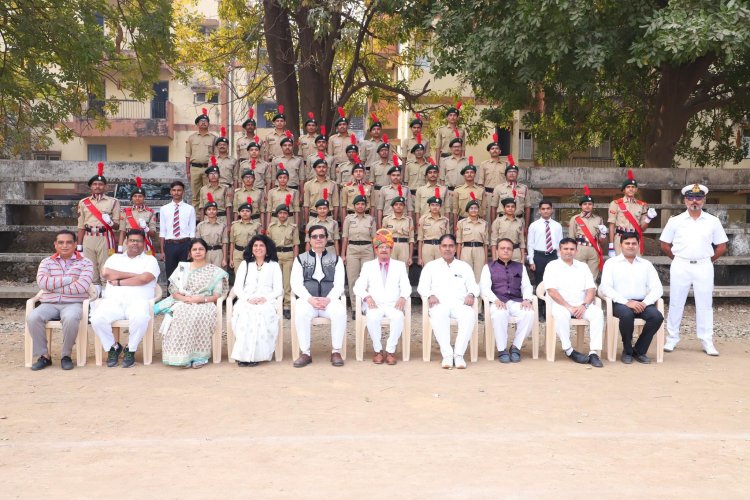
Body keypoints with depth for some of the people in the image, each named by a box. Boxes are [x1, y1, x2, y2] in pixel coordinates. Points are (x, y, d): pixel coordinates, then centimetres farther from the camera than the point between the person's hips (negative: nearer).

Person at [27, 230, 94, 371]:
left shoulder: (85, 263, 5)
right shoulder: (47, 262, 14)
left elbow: (82, 287, -12)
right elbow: (42, 282, -6)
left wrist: (53, 285, -5)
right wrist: (68, 279, -9)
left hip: (73, 304, -3)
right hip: (49, 304, 3)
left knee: (70, 318, -36)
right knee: (32, 318, -27)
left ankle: (66, 355, -14)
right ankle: (43, 356, -10)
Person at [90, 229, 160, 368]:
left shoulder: (150, 260, 16)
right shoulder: (115, 258, 25)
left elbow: (144, 279, -5)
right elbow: (105, 273, 3)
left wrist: (119, 282, -1)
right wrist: (133, 275, -1)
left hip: (137, 301, -2)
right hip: (113, 301, 3)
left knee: (140, 318, -37)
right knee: (97, 319, -28)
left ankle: (131, 350, -11)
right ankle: (113, 347, -1)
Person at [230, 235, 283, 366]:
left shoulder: (274, 265, 19)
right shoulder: (245, 264, 23)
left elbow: (278, 289, 8)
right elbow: (237, 288, 12)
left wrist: (265, 298, -11)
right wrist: (247, 298, -8)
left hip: (266, 302, -1)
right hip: (246, 301, 1)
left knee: (263, 313, -36)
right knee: (244, 314, -34)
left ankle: (256, 355, -32)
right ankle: (243, 354, -34)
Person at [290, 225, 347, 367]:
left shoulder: (336, 259, 15)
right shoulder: (301, 259, 14)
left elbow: (339, 284, 4)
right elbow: (296, 284, 3)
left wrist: (328, 299, -15)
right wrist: (310, 299, -15)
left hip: (329, 300, 0)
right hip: (308, 300, 0)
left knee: (340, 311, -33)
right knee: (301, 312, -35)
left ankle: (336, 352, -21)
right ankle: (305, 353, -25)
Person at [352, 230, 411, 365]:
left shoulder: (400, 265, 18)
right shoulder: (368, 265, 17)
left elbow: (406, 287, 8)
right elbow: (358, 287, 7)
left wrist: (403, 297, -15)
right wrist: (367, 297, -14)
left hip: (393, 305, 0)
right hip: (375, 305, 0)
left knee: (398, 317, -34)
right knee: (372, 317, -35)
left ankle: (390, 350, -21)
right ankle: (377, 350, -18)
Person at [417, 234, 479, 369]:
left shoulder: (464, 266, 25)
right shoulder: (431, 266, 21)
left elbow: (474, 286, 17)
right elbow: (422, 286, 11)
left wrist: (471, 295, -6)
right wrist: (430, 295, -10)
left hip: (460, 304, 1)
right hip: (440, 304, -1)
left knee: (470, 315, -35)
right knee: (438, 315, -39)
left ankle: (459, 354, -33)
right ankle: (447, 354, -36)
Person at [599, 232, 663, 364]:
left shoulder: (646, 264, 17)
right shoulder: (611, 263, 7)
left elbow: (657, 288, 8)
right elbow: (605, 287, -5)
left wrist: (645, 303, -12)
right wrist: (627, 302, -17)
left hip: (642, 303, 3)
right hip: (620, 303, -3)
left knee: (657, 316, -27)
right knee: (627, 315, -35)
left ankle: (639, 350, -6)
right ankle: (627, 351, -9)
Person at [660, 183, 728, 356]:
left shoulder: (713, 221, 4)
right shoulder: (675, 221, 1)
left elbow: (721, 247, 9)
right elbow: (665, 245, 7)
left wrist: (708, 261, 5)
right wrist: (679, 259, 5)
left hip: (704, 267, 1)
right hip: (680, 267, -1)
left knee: (705, 304, 5)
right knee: (676, 303, 5)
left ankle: (707, 342, 14)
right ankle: (672, 339, 15)